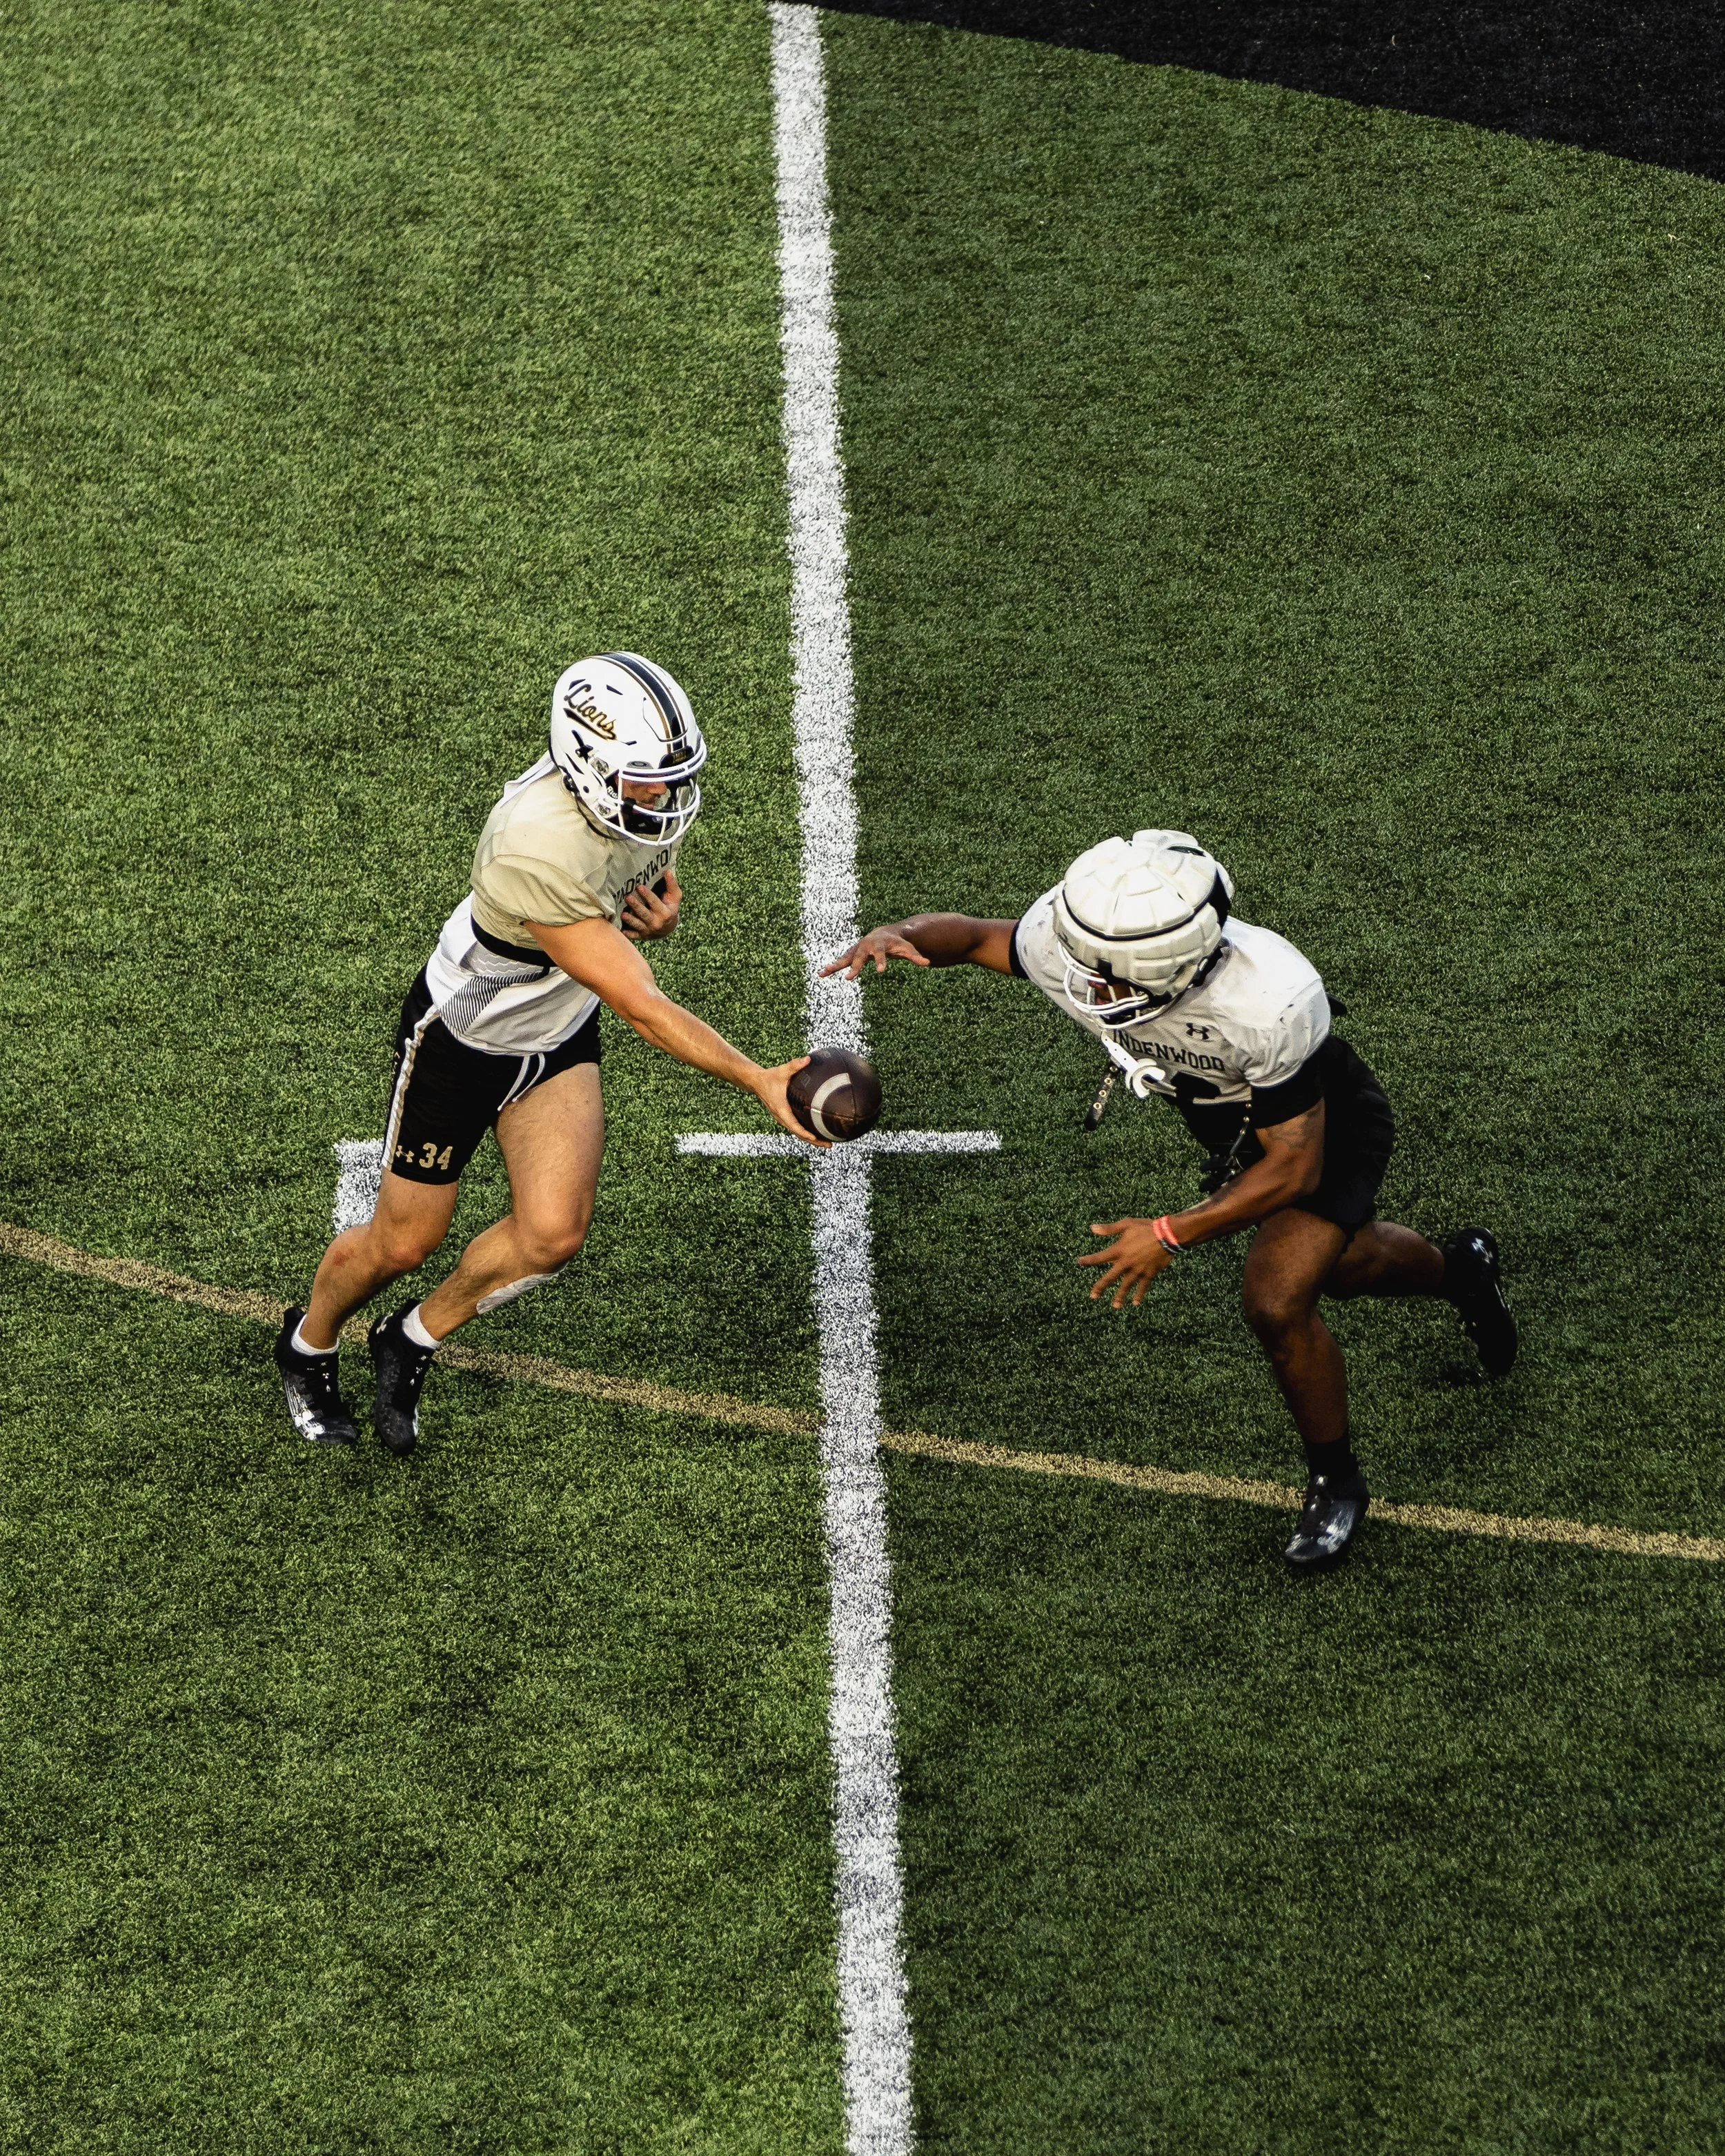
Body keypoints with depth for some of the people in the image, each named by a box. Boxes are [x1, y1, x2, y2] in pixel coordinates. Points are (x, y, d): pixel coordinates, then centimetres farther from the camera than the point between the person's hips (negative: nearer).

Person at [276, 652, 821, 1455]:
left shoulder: (642, 794, -17)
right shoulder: (539, 854, -41)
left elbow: (656, 877, 8)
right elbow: (640, 1007, -38)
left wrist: (662, 911, -17)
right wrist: (759, 1082, -39)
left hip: (558, 1035, 6)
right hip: (462, 1039, -6)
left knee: (551, 1235, -8)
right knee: (404, 1242, 10)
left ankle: (412, 1342, 21)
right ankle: (308, 1346, 43)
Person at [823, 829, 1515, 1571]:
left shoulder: (1267, 1003, -46)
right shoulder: (1070, 940, -34)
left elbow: (1296, 1168, -35)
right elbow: (975, 936, -14)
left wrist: (1172, 1235, -34)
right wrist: (901, 935, -36)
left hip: (1323, 1128, -6)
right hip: (1229, 1118, 6)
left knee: (1278, 1305, -18)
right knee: (1335, 1263, 26)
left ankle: (1336, 1482, 9)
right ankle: (1458, 1269, 59)